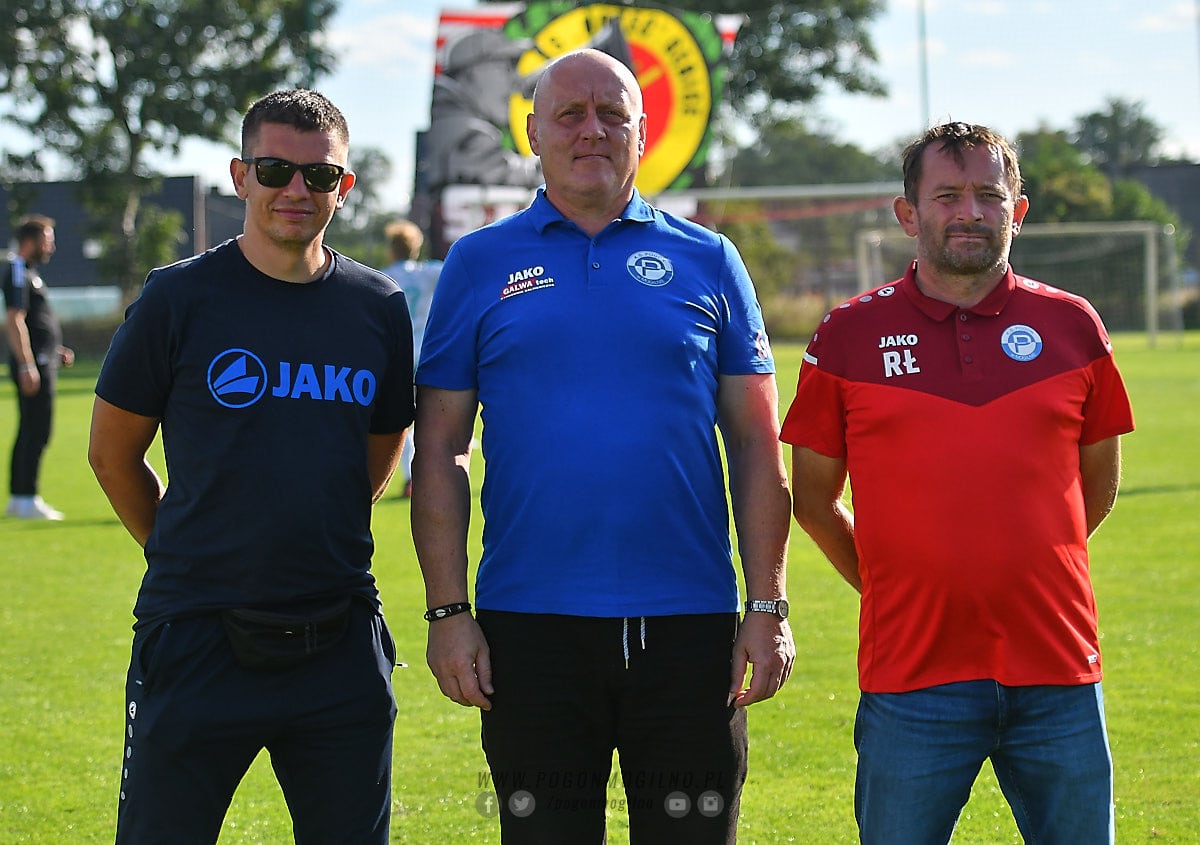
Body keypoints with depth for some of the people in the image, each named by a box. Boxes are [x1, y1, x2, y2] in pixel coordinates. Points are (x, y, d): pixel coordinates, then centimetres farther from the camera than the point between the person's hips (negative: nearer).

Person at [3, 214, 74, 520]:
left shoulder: (27, 273, 19)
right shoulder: (17, 273, -13)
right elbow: (14, 321, -21)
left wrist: (56, 350, 25)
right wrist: (27, 365, -25)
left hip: (41, 363, 10)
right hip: (32, 365, -10)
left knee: (30, 431, 13)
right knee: (37, 431, -9)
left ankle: (18, 499, 18)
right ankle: (27, 500, -8)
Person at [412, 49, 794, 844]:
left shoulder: (707, 261, 8)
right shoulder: (480, 264, 7)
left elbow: (757, 448, 7)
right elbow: (440, 451, 5)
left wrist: (769, 607, 0)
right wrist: (448, 610, -3)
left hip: (688, 626, 0)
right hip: (531, 626, 0)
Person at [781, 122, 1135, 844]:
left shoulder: (1071, 326, 7)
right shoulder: (849, 337, 3)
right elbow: (813, 494, 11)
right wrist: (888, 586, 10)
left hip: (1057, 674, 2)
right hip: (912, 678, -1)